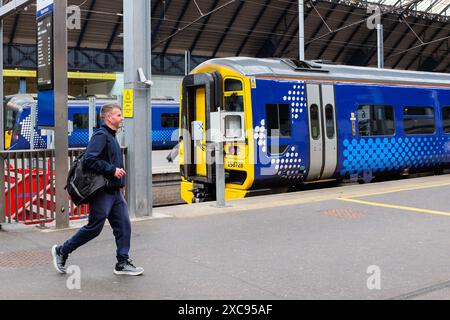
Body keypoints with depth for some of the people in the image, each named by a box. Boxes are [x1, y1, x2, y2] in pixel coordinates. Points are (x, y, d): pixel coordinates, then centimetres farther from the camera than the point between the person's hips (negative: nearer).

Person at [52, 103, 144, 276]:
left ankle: (123, 263, 12)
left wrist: (120, 183, 16)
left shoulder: (111, 137, 17)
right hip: (102, 192, -9)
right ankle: (61, 251, 17)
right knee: (94, 228, 0)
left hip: (115, 191, 9)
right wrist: (113, 170, -20)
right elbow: (89, 160, -24)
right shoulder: (101, 135, -14)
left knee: (123, 226, 5)